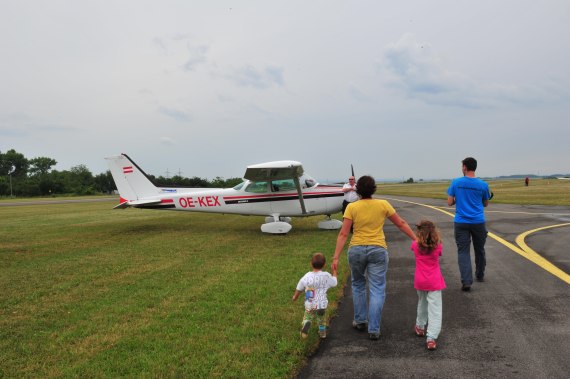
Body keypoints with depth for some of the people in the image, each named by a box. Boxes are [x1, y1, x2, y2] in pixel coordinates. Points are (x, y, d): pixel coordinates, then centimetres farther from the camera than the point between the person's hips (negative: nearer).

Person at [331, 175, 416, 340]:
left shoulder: (352, 207, -5)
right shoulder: (383, 205, -1)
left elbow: (343, 234, -10)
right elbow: (401, 223, 6)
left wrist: (336, 257, -9)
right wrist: (416, 239, 16)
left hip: (356, 250, 1)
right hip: (378, 250, 0)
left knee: (358, 285, 22)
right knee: (377, 290, 5)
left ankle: (360, 321, 30)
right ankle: (374, 329, 5)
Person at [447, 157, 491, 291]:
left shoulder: (456, 182, -5)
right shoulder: (483, 185, -3)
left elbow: (449, 203, -3)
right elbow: (486, 204, 10)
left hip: (461, 223, -1)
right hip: (478, 223, 2)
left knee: (463, 251, 0)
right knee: (479, 249, 19)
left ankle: (466, 281, -10)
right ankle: (480, 275, 36)